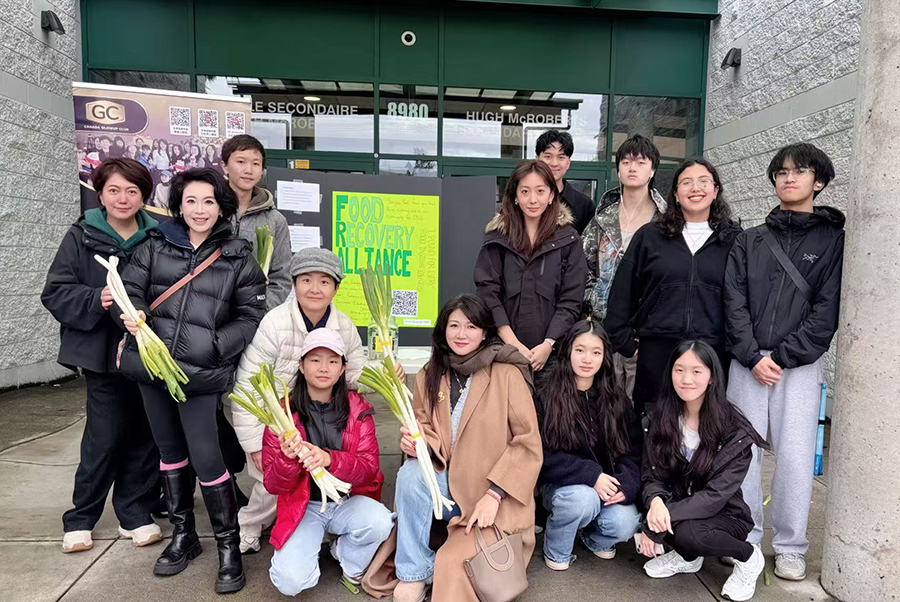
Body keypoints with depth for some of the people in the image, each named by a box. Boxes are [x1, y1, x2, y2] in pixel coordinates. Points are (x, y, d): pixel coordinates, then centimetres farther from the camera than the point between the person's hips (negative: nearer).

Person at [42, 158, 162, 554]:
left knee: (145, 435, 9)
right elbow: (55, 292, -1)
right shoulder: (82, 237, 1)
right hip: (103, 352, -2)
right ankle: (80, 520, 23)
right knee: (105, 437, 1)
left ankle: (135, 514, 26)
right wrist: (96, 299, -18)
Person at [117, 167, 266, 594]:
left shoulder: (238, 258, 0)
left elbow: (251, 317, 0)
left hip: (202, 373, -4)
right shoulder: (156, 246, 7)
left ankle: (229, 546, 14)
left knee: (206, 459, -6)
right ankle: (183, 536, 35)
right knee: (170, 453, 17)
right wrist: (133, 314, -14)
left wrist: (215, 346, -13)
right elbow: (130, 288, 8)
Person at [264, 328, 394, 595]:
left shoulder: (357, 408, -5)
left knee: (380, 522, -29)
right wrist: (288, 459, -30)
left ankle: (350, 562, 6)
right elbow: (273, 485, -7)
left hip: (348, 500, 1)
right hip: (303, 506, -1)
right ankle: (310, 545, 14)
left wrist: (329, 459, -31)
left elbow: (369, 467, -12)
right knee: (290, 581, -21)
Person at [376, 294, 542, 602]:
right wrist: (418, 443, -16)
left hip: (496, 499, -4)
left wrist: (493, 495, -17)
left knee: (452, 564, -23)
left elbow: (529, 444, -11)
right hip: (447, 485, 4)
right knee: (411, 471, -27)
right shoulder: (428, 377, 1)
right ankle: (413, 573, -9)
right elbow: (426, 431, 8)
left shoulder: (507, 374, -11)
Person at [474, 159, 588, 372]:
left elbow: (571, 301, 0)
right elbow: (488, 293, -3)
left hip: (552, 351, 0)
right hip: (504, 348, 0)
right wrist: (513, 344, -12)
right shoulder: (496, 237, 5)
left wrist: (548, 345, -12)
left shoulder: (568, 240, 5)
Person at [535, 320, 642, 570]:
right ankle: (555, 550, -2)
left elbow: (634, 449, 2)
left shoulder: (615, 398, 3)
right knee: (583, 498, -34)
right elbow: (542, 456, -14)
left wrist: (626, 484, -17)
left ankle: (595, 540, 14)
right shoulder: (546, 396, -10)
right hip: (561, 484, -3)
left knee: (624, 525, -24)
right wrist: (591, 475, -23)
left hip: (607, 484, 3)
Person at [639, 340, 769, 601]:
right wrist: (655, 502, -33)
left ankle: (749, 556, 0)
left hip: (724, 515, -3)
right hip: (681, 506, 3)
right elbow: (651, 475, -7)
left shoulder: (735, 432, -19)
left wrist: (654, 527, -31)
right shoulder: (660, 420, -7)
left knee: (687, 532, -33)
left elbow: (715, 495, -24)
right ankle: (688, 557, 5)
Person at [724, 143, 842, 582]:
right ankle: (745, 540, 20)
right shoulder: (749, 241, 11)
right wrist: (752, 356, -8)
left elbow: (827, 311, -3)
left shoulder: (833, 240, 5)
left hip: (799, 366, -2)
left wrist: (781, 356, -10)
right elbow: (734, 302, 3)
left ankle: (790, 548, 19)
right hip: (747, 364, 2)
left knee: (795, 457, 0)